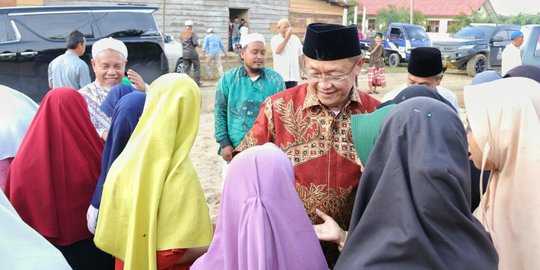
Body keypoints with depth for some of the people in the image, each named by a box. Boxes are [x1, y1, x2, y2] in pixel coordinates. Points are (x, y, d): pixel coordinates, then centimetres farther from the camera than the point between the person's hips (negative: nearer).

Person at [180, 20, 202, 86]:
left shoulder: (181, 34, 11)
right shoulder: (192, 33, -9)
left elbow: (182, 43, 15)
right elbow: (195, 43, -14)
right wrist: (198, 42, 6)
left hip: (184, 54, 5)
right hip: (192, 53, -5)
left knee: (186, 68, 7)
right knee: (197, 67, 7)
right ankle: (196, 82, 6)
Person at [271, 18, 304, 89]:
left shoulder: (295, 39, 10)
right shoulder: (275, 39, 1)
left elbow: (300, 56, 13)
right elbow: (277, 50, -17)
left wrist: (303, 70, 9)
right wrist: (287, 37, -13)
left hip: (294, 75, 3)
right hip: (281, 75, -3)